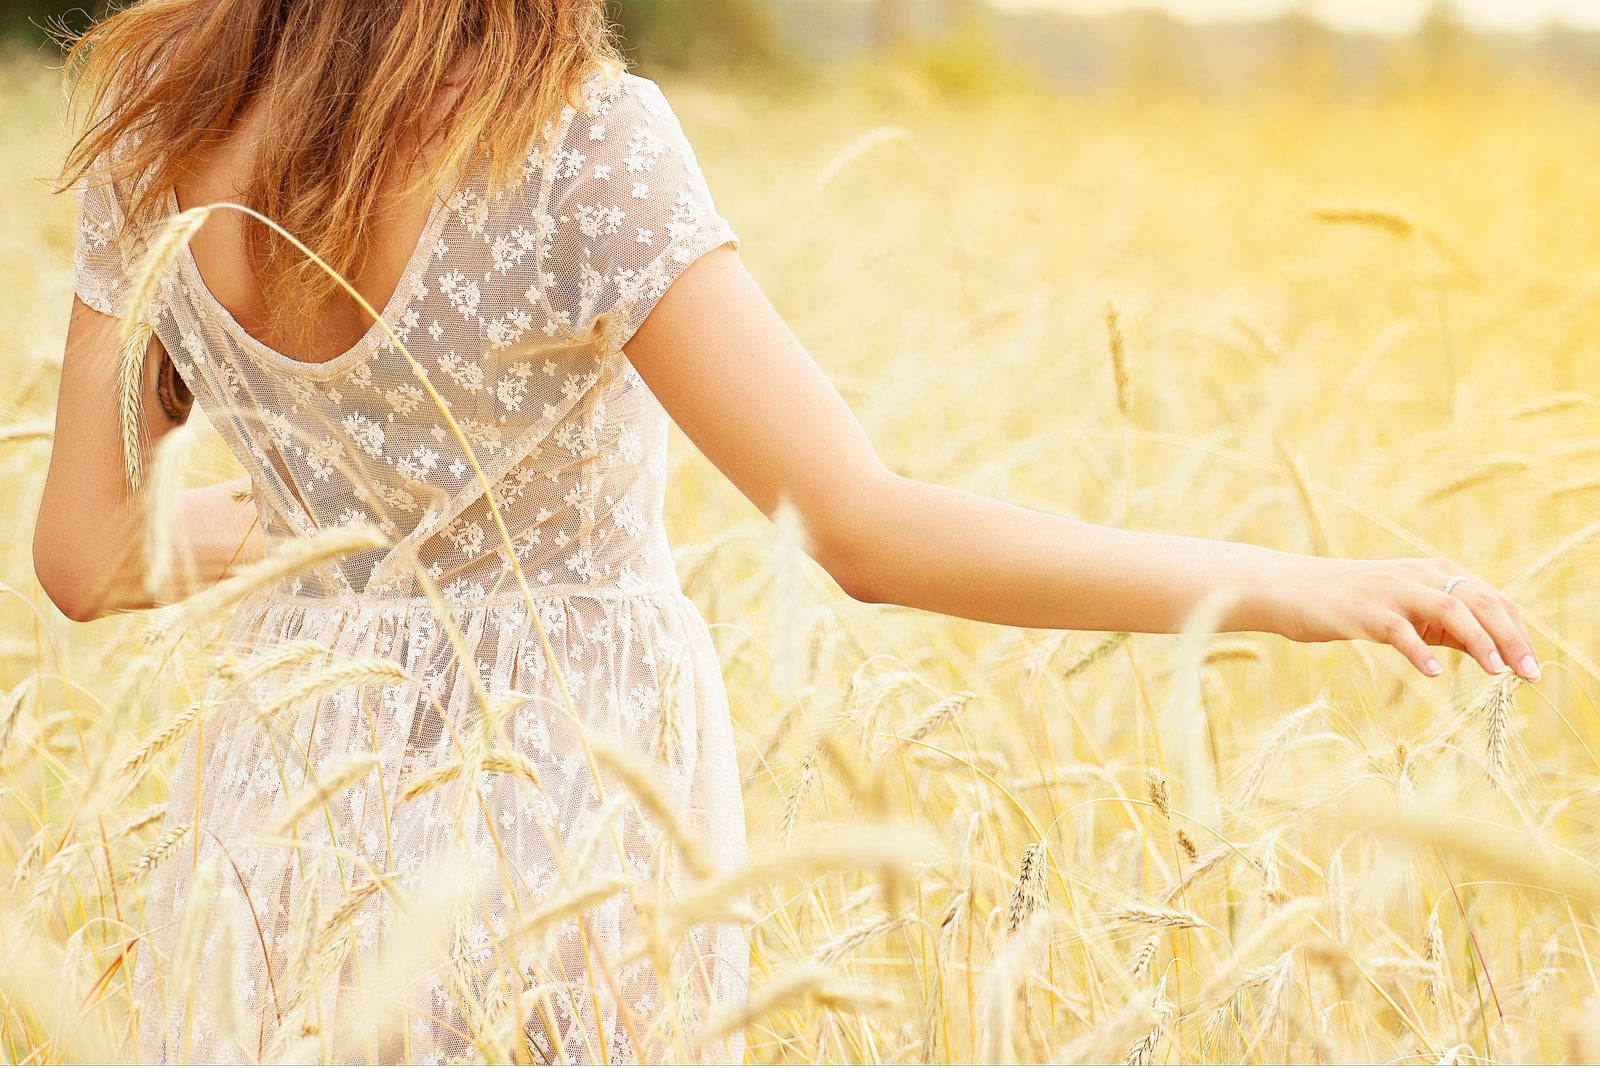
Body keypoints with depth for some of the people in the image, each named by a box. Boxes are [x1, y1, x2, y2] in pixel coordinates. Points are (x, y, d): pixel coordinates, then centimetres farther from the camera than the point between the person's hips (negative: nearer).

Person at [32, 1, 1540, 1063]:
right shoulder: (578, 144, -23)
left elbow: (86, 556, -2)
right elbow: (864, 534, -26)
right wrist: (1297, 588, -21)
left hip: (282, 805, 4)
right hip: (555, 806, -4)